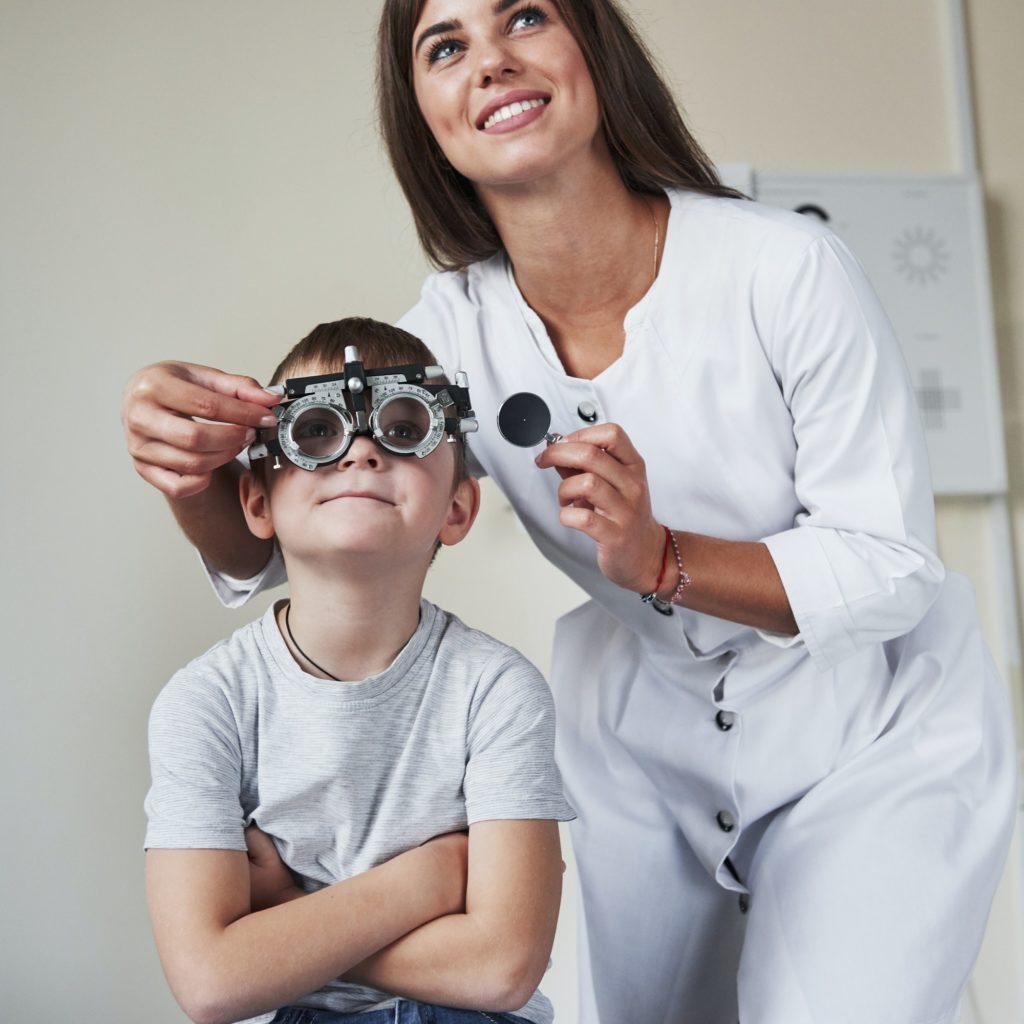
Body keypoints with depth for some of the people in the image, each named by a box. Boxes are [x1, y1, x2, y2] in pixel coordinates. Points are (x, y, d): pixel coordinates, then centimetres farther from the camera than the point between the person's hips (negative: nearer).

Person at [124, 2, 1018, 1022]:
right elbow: (269, 543, -10)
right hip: (646, 754, 3)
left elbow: (896, 573, -20)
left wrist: (662, 560, -36)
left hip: (875, 740, -3)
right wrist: (198, 470, -33)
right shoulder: (457, 327, -13)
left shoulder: (785, 268, -25)